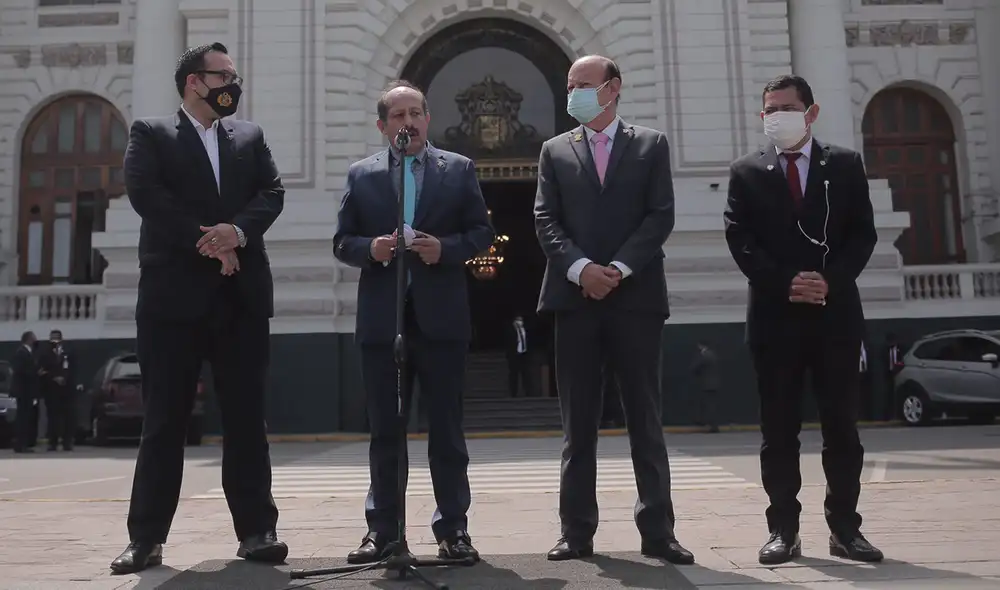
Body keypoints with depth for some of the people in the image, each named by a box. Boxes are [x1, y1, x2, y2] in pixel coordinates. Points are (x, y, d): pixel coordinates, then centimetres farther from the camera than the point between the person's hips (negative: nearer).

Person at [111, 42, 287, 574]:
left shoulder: (251, 137, 17)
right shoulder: (150, 134, 8)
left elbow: (272, 193, 4)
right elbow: (145, 193, -8)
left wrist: (239, 230, -15)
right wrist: (204, 240, -14)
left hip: (241, 295, 3)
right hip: (174, 293, -2)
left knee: (246, 418, 3)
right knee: (163, 420, 2)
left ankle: (257, 531, 9)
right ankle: (147, 538, 11)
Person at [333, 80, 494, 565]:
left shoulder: (459, 169, 8)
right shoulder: (361, 175, 10)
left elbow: (482, 231, 5)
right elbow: (342, 241, 8)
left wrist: (445, 248, -13)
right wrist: (370, 248, -13)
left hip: (441, 316, -1)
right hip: (381, 317, 1)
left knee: (446, 428, 4)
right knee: (385, 430, 7)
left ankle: (453, 528, 13)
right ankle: (383, 529, 17)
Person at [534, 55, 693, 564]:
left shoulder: (651, 145, 11)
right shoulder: (555, 151, 15)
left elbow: (661, 216, 0)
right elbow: (546, 221, 4)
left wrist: (619, 268, -12)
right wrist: (580, 267, -12)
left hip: (635, 296, -1)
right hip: (576, 297, 1)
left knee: (646, 419, 3)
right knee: (578, 422, 4)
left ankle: (657, 530, 9)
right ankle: (577, 530, 11)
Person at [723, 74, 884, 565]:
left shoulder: (845, 165, 10)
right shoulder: (746, 173, 8)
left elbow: (863, 233, 4)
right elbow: (740, 240, -1)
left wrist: (830, 280, -12)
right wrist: (785, 283, -13)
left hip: (836, 311, 1)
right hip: (775, 315, 0)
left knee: (842, 426, 5)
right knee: (778, 430, 3)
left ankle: (844, 528, 15)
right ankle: (783, 529, 10)